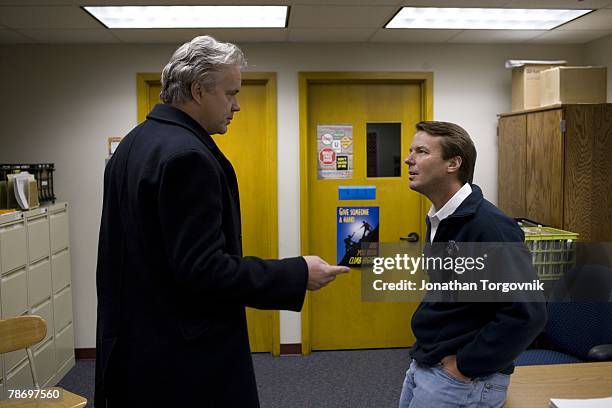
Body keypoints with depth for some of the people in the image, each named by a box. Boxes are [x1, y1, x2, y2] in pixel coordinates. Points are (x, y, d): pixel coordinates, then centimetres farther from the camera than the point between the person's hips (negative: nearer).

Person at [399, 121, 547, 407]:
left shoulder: (489, 225, -22)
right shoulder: (439, 219, 6)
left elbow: (526, 315, -26)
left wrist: (465, 366, -18)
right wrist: (424, 352, 10)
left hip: (462, 380, -8)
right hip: (423, 367, 8)